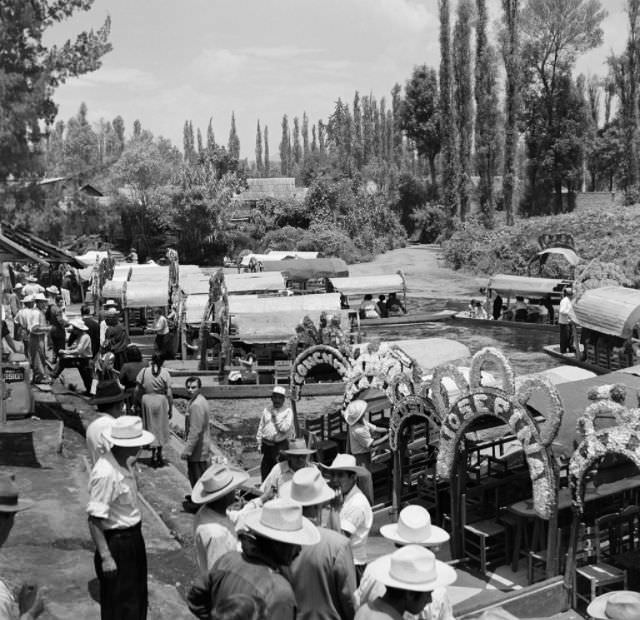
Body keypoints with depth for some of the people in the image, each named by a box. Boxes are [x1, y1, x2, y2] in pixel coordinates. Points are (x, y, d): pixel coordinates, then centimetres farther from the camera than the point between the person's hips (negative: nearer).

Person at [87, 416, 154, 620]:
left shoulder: (123, 463, 0)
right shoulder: (106, 474, -29)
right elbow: (95, 520, -27)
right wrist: (105, 557, -24)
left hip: (133, 538, 9)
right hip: (116, 543, -9)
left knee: (137, 598, 24)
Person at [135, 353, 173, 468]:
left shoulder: (144, 371, -3)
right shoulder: (165, 373, -8)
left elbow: (137, 390, -2)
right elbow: (169, 394, -8)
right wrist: (170, 409, 1)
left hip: (146, 399, 1)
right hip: (161, 400, -1)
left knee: (151, 428, 12)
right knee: (161, 428, 15)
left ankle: (154, 455, 12)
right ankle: (159, 454, 23)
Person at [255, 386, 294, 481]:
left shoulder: (288, 411, -1)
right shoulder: (266, 410, 11)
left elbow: (285, 428, -12)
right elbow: (260, 427, 14)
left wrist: (275, 416, -10)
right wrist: (259, 443, 11)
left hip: (280, 445, -4)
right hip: (267, 444, 4)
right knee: (265, 468, 11)